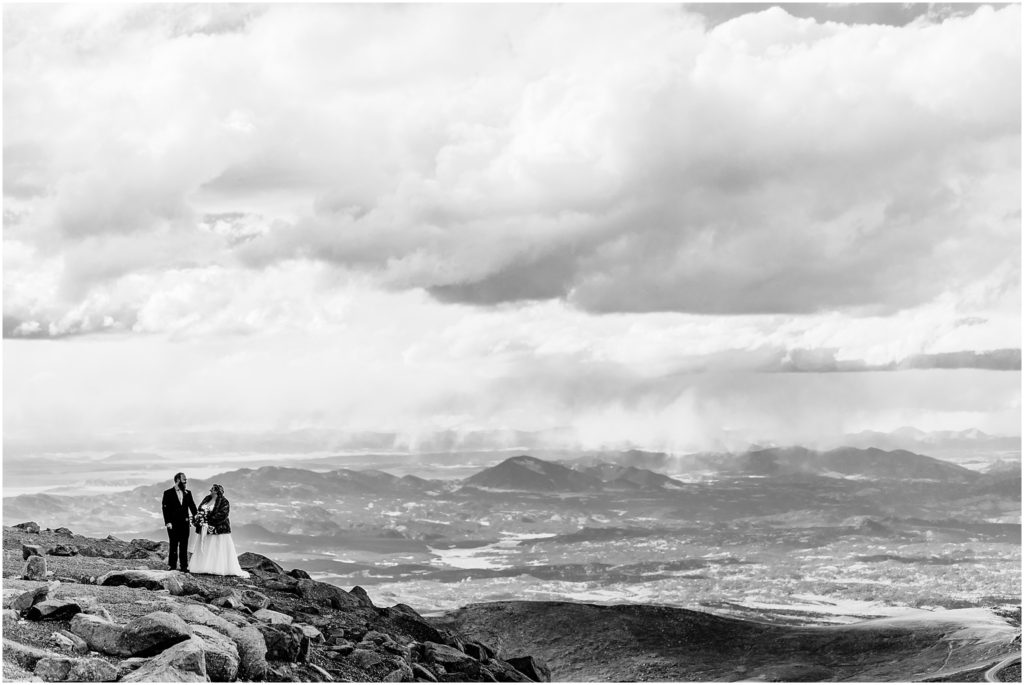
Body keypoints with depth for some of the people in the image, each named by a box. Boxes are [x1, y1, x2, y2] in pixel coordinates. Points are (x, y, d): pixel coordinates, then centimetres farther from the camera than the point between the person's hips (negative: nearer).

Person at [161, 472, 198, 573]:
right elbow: (165, 508, -6)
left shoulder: (187, 493, 11)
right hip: (173, 524, -3)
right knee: (174, 546, 0)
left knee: (184, 546, 4)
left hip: (185, 523, 4)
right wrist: (168, 522, -14)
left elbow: (192, 507, 11)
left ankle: (184, 566, 7)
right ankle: (172, 566, 7)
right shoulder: (168, 493, -2)